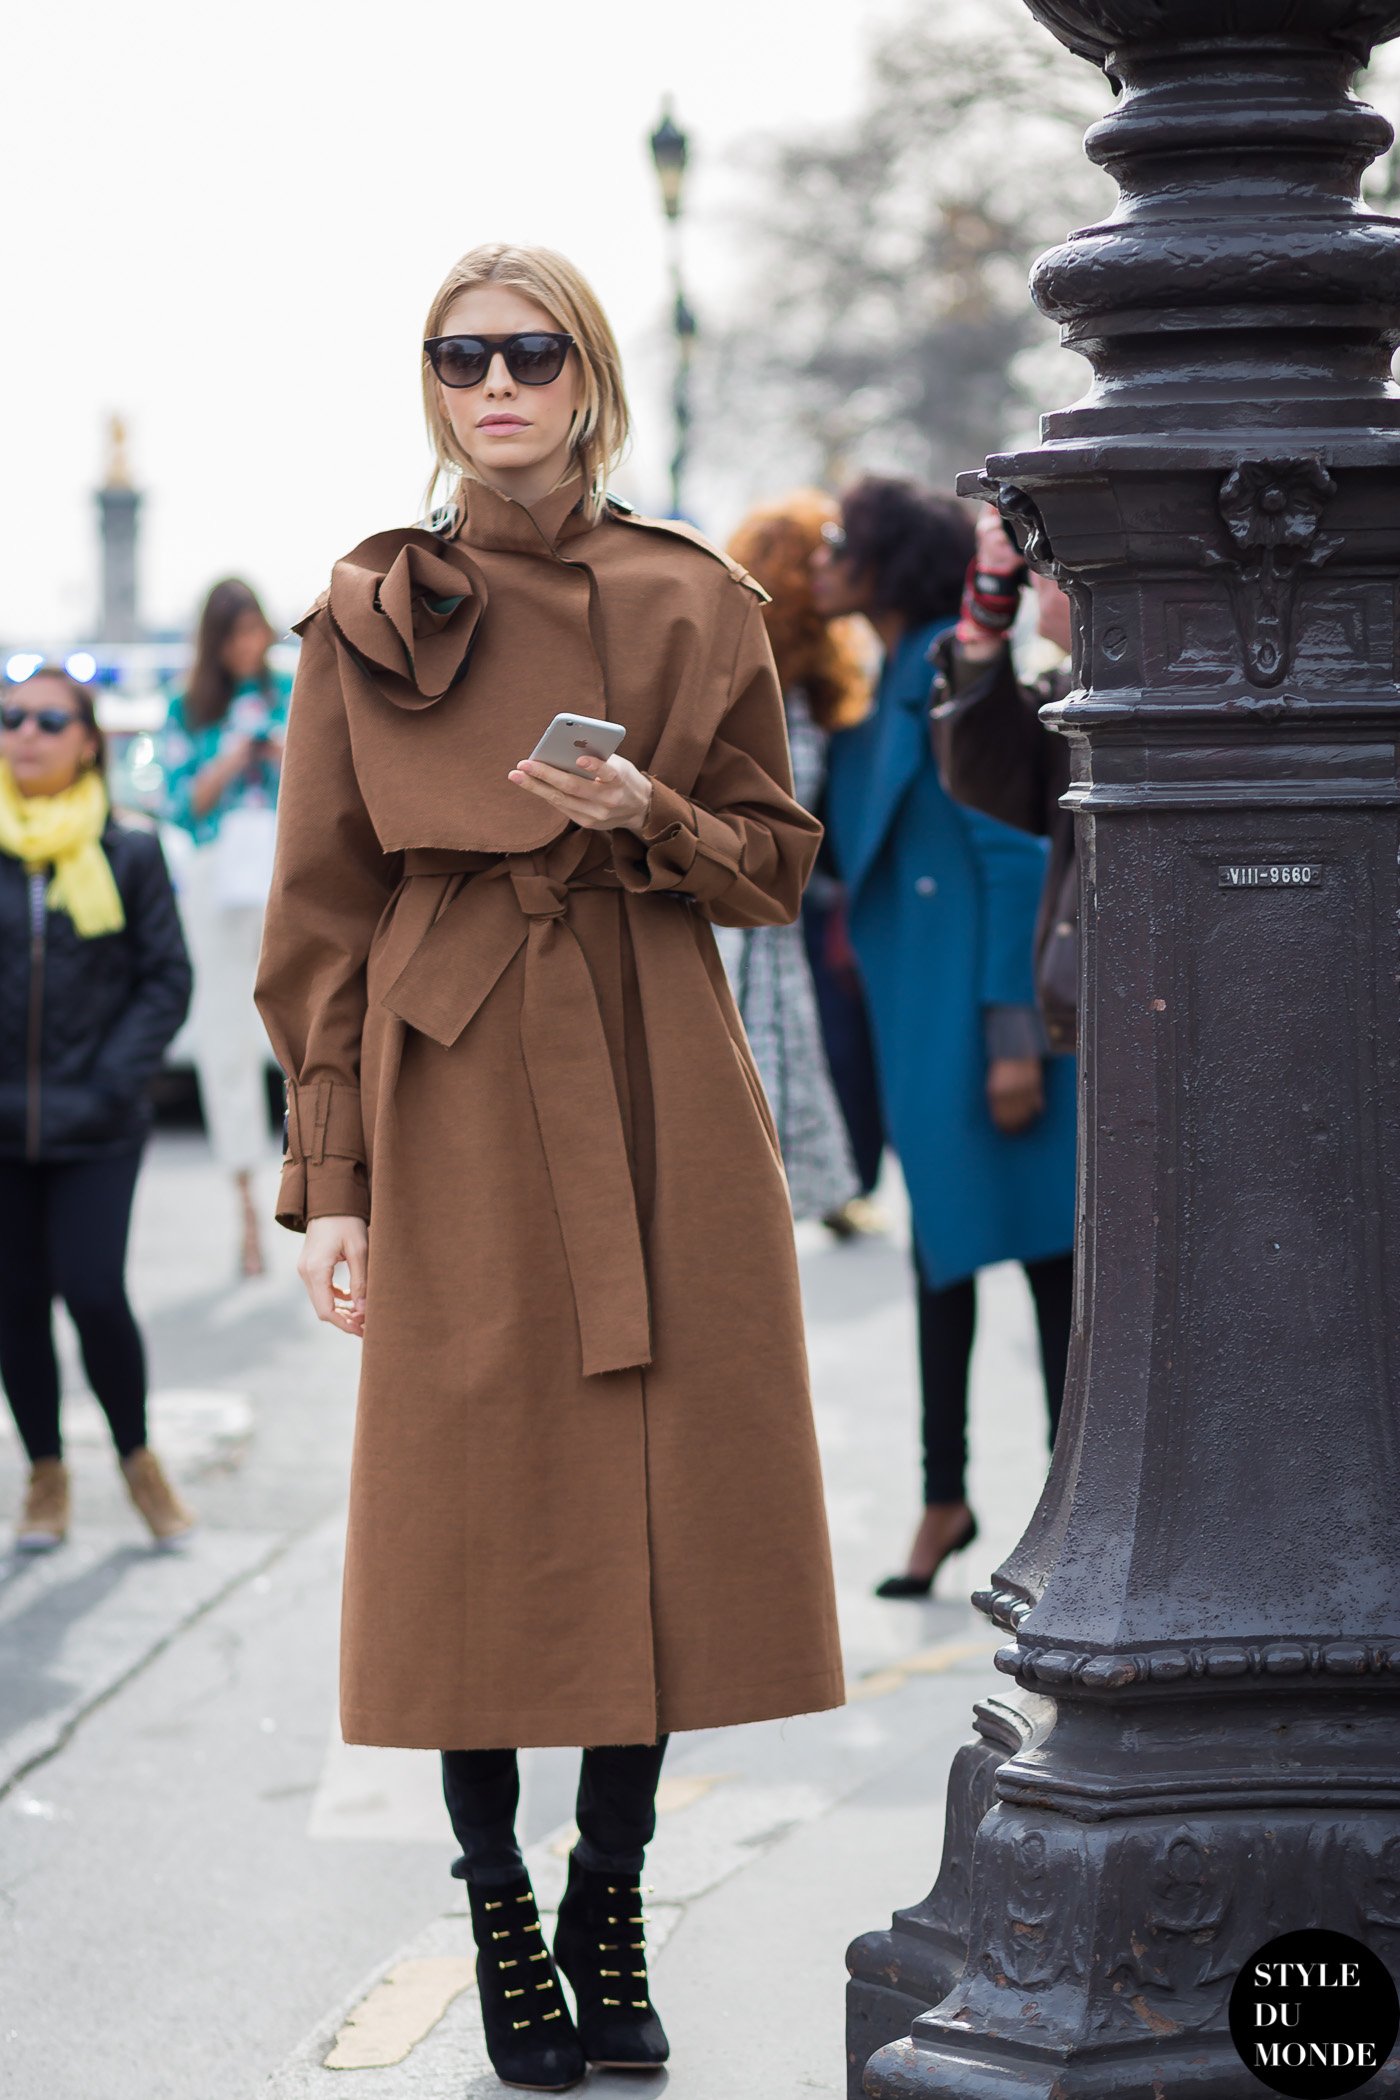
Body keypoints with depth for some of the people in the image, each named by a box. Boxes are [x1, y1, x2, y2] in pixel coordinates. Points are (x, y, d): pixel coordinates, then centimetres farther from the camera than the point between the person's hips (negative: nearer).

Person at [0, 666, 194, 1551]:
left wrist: (116, 1075, -8)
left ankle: (137, 1455, 15)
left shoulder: (129, 855, 0)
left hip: (96, 1125, -2)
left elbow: (168, 979, 3)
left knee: (94, 1294, -9)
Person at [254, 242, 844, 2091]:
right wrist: (331, 1180, -3)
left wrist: (648, 817, -11)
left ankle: (612, 1914, 19)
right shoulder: (373, 618, 2)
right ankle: (502, 1921, 16)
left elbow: (778, 863, 10)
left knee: (660, 1506, 3)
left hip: (664, 1104, 2)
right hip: (459, 1104, -2)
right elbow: (319, 919, 2)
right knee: (484, 1520, 1)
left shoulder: (697, 605, 6)